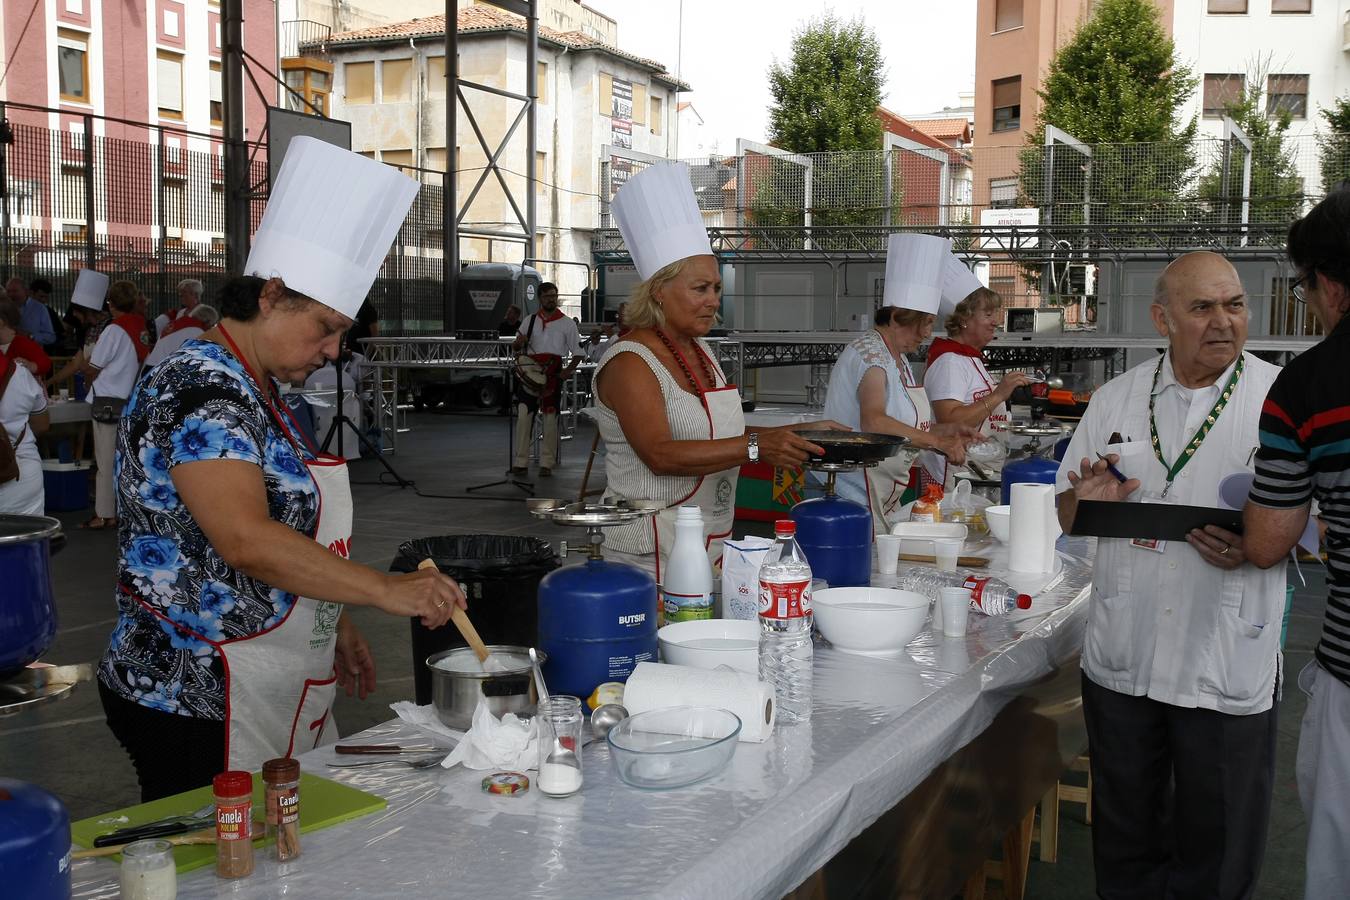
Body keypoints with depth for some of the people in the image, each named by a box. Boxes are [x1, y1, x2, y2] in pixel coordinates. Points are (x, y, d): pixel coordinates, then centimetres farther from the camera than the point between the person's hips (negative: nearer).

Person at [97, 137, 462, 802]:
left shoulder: (251, 390, 13)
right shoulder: (202, 389, -19)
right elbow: (246, 541, -30)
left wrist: (332, 624, 17)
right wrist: (386, 590, -29)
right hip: (197, 703, -10)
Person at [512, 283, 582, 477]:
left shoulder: (567, 323, 4)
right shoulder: (530, 321, 13)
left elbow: (577, 352, 4)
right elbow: (516, 348, 20)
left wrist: (569, 370, -14)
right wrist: (519, 342, -4)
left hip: (553, 376, -2)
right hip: (530, 374, 2)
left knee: (550, 419, 1)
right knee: (523, 417, -3)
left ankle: (547, 463, 7)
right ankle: (521, 462, 2)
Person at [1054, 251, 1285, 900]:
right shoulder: (1116, 399, 7)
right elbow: (1068, 510, 12)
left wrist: (1259, 545, -20)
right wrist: (1088, 503, -11)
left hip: (1230, 669, -2)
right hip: (1121, 658, 3)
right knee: (1125, 843, 17)